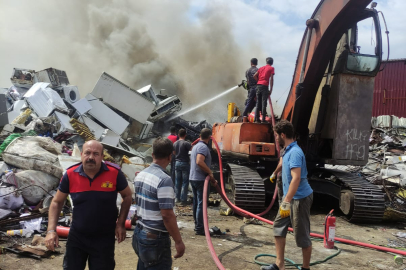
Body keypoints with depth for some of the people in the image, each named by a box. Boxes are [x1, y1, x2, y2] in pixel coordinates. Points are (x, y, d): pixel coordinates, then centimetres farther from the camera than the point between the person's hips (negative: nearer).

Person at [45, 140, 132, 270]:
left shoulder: (114, 173, -17)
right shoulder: (70, 175, -12)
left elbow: (127, 196, 0)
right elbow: (57, 202, 1)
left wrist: (121, 224, -5)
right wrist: (51, 230, -8)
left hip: (104, 239, -1)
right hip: (76, 237, 2)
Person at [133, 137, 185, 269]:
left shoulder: (140, 175, 4)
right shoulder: (164, 180, -22)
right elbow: (167, 215, -23)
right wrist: (178, 241, -15)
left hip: (139, 233, 8)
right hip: (156, 238, -8)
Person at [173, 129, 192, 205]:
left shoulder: (175, 143, 6)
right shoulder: (186, 143, -14)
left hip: (177, 163, 6)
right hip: (185, 164, -6)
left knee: (177, 181, 12)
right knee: (185, 182, 0)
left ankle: (178, 198, 19)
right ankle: (183, 199, 0)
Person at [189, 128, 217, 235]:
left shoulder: (196, 146, 16)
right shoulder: (203, 147, -15)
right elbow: (199, 162, -30)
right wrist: (210, 172, -21)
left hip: (193, 178, 10)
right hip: (201, 179, -10)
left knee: (196, 203, 15)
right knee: (201, 204, -5)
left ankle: (197, 225, 25)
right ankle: (200, 228, -1)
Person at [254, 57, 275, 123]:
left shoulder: (261, 68, 20)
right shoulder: (271, 68, 6)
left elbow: (254, 76, 9)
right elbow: (271, 79, -3)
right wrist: (271, 90, -3)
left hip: (258, 86, 5)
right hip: (265, 86, -5)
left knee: (258, 103, 8)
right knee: (263, 104, -5)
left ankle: (257, 119, 7)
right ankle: (263, 120, -7)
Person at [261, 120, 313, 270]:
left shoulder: (295, 152, -22)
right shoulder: (288, 151, 9)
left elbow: (296, 178, -30)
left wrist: (287, 201, -33)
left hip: (299, 198, -10)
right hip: (290, 197, 10)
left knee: (302, 235, 3)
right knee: (279, 226, 13)